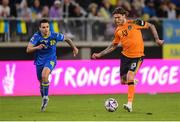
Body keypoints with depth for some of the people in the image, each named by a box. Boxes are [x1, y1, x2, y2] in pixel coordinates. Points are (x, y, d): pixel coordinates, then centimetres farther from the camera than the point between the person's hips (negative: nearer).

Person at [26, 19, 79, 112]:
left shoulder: (55, 36, -14)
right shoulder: (36, 36, -15)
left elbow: (67, 39, 5)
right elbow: (28, 50, -22)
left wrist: (74, 48, 13)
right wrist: (37, 47, -40)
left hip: (50, 60, -2)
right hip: (39, 61, 2)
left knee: (44, 75, -30)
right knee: (41, 82, 11)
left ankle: (46, 97, -16)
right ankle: (44, 100, 35)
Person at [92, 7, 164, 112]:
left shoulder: (134, 23, -10)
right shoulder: (118, 31, 4)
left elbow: (151, 26, 1)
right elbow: (114, 45, 16)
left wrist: (157, 39, -7)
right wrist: (100, 54, 10)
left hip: (137, 56, -5)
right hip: (125, 55, 5)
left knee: (130, 77, -20)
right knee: (123, 81, 7)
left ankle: (130, 104, -16)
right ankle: (133, 81, 43)